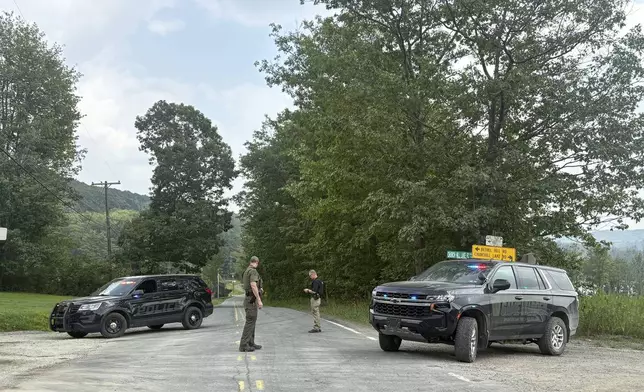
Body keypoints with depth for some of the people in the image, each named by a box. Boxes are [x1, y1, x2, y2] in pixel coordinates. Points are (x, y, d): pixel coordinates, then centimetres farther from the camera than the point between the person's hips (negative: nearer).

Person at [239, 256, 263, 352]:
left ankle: (251, 343, 18)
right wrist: (259, 300, -24)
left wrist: (259, 289, 42)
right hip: (252, 300, -10)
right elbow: (253, 286, -24)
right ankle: (243, 345, -10)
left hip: (249, 299, 10)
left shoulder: (246, 271, 16)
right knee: (250, 322, -9)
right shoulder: (253, 271, -15)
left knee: (252, 321, 14)